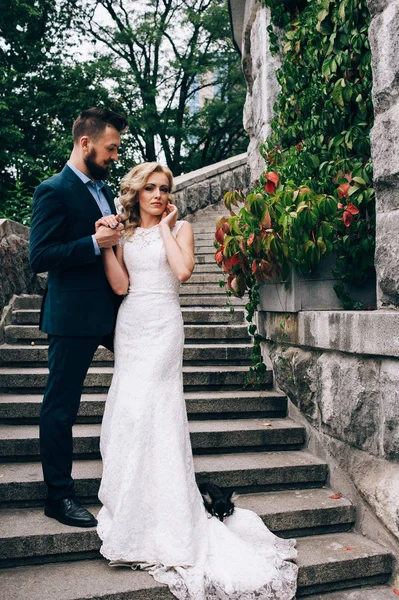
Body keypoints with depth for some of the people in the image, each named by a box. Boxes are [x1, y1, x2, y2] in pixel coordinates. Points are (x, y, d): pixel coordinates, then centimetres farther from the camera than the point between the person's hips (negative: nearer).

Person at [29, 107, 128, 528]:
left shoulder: (102, 188, 15)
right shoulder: (53, 191, -11)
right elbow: (39, 257, -18)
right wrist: (94, 243, -24)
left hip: (108, 311, 9)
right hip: (72, 317, -9)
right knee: (60, 407, 3)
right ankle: (58, 496, 17)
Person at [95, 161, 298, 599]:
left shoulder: (180, 228, 6)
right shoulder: (126, 234, 14)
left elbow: (183, 270, -13)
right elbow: (120, 285, 1)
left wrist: (165, 228, -3)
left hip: (162, 324, -4)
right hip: (130, 322, 4)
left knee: (149, 407, -10)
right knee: (129, 406, 3)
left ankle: (161, 519, 1)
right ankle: (132, 510, 18)